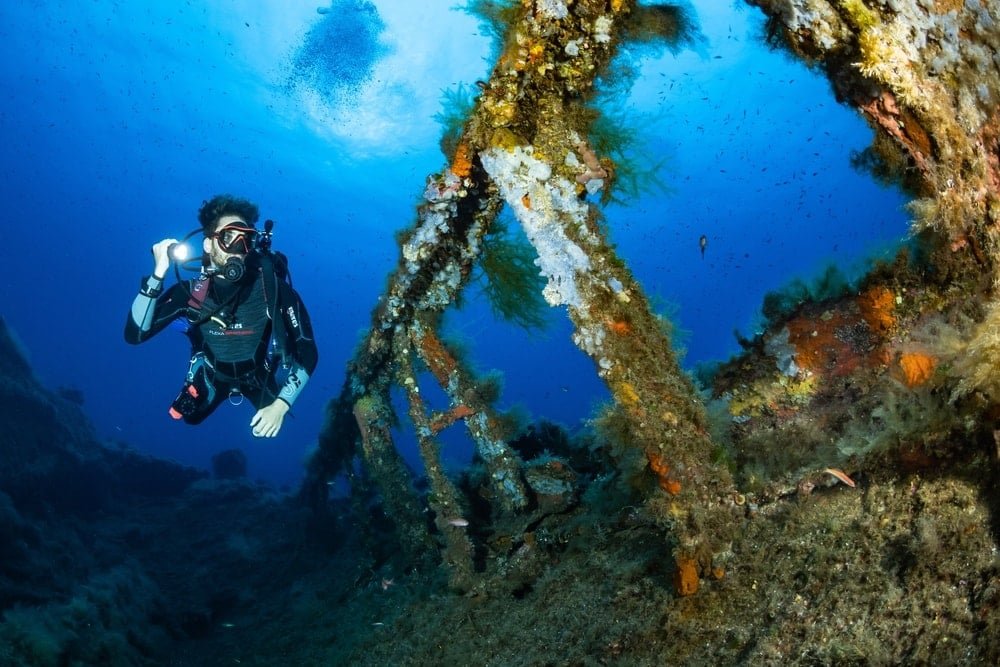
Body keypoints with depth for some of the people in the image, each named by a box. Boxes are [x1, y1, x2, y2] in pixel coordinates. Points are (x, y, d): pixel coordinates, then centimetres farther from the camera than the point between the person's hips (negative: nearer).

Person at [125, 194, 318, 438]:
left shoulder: (273, 288, -33)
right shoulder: (191, 292, -27)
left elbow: (308, 352, -28)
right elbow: (134, 335, -32)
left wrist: (281, 404, -37)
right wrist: (158, 274, -41)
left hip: (258, 374, -1)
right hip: (213, 376, 2)